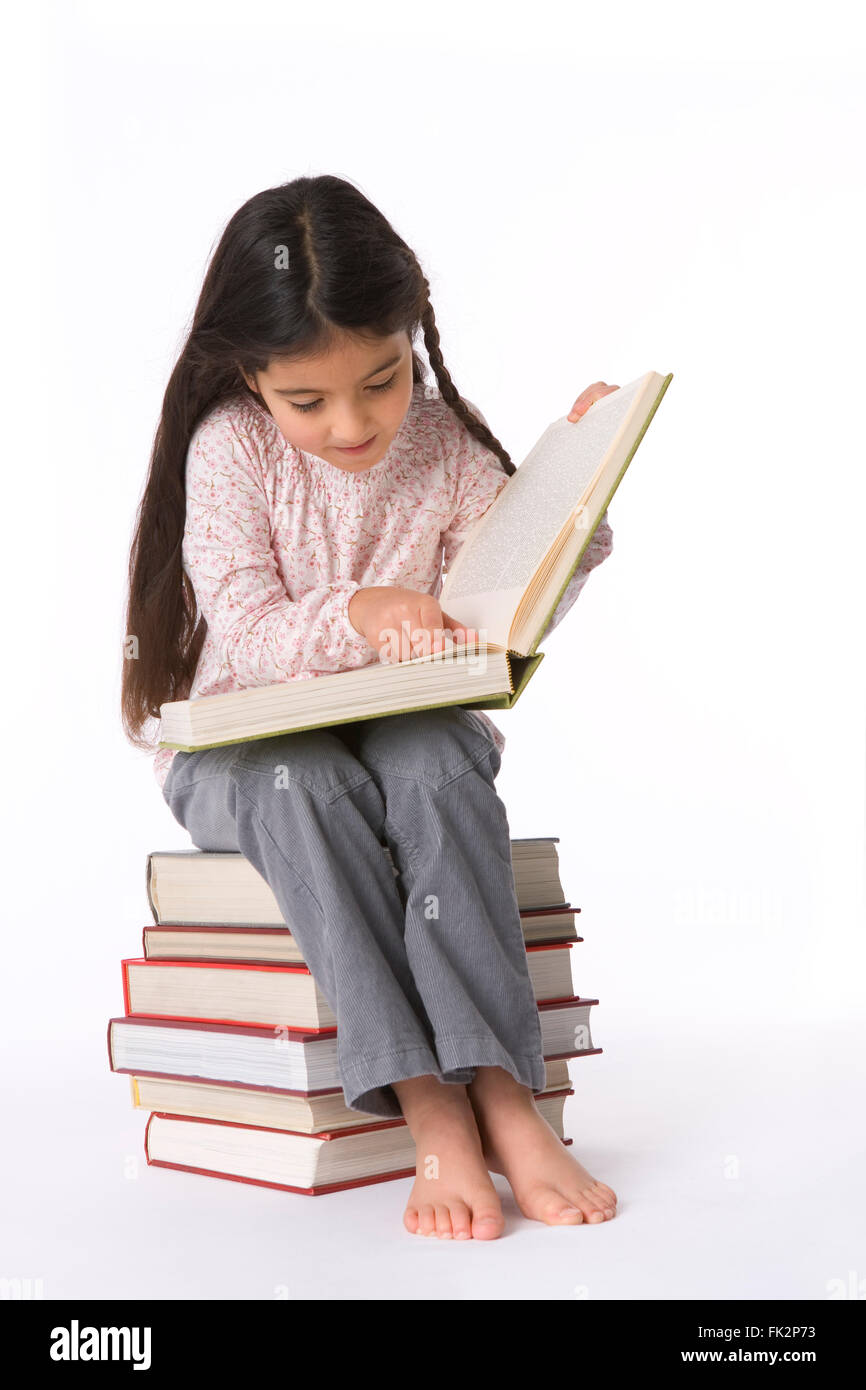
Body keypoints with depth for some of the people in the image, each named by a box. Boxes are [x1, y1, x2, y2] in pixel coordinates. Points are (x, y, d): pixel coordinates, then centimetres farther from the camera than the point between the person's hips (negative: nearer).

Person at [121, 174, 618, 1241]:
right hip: (240, 746, -1)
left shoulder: (445, 444, -2)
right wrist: (358, 617, -35)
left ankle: (500, 1088, -37)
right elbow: (250, 632, -17)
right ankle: (427, 1105, -37)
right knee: (308, 786, -36)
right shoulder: (228, 445, -8)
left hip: (398, 725, 2)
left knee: (439, 763, -34)